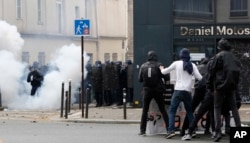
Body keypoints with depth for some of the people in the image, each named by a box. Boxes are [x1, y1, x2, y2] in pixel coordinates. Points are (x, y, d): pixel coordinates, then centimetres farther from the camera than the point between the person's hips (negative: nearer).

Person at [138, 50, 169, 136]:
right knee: (163, 110, 7)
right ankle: (169, 128, 5)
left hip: (147, 90, 1)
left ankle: (142, 130, 5)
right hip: (158, 90, -1)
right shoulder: (159, 65, -6)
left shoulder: (143, 66, -1)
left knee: (144, 111, 9)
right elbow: (165, 76, -8)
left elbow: (140, 79, 2)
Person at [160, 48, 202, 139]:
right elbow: (199, 78, 3)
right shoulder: (192, 65, 8)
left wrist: (162, 69, 33)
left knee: (172, 111, -1)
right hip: (188, 91, 3)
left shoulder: (177, 63, 2)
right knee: (189, 111, 18)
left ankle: (171, 130, -16)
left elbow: (164, 72, 10)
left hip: (178, 90, -3)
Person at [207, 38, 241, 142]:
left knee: (217, 108, 1)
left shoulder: (219, 56, -6)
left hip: (220, 86, -5)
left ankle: (218, 132, -10)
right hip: (231, 86, 5)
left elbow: (212, 72, -7)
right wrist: (235, 84, 15)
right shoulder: (234, 57, 11)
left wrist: (210, 86, -2)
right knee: (233, 107, 12)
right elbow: (237, 72, 11)